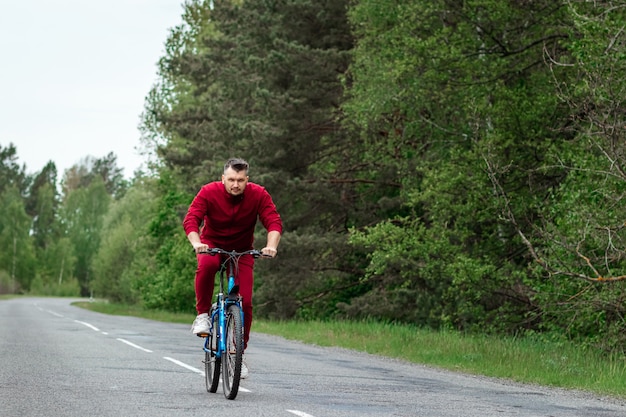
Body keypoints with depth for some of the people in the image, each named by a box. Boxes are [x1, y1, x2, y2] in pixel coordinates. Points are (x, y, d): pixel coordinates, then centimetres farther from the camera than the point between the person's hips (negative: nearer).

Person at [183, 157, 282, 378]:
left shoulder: (259, 194, -18)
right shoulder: (209, 192, -21)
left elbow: (274, 221, -25)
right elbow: (190, 219, -29)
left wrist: (271, 245, -45)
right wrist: (196, 243, -48)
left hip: (242, 251, 2)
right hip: (211, 245, -1)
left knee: (245, 301, -10)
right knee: (207, 265, -38)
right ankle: (202, 315, -20)